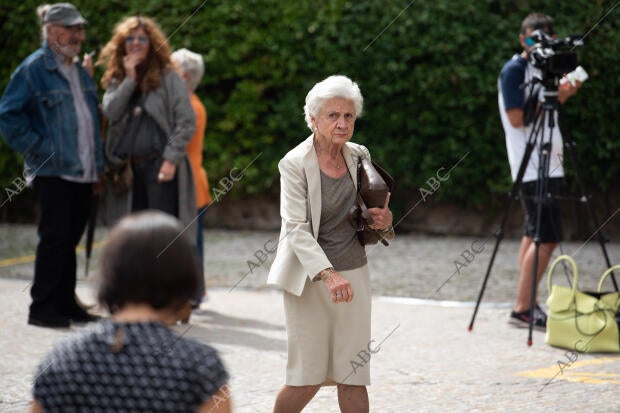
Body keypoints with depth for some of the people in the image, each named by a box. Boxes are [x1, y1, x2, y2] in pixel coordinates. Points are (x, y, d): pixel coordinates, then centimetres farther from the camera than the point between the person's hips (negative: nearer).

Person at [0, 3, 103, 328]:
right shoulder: (33, 69, -7)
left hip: (83, 174, 7)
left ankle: (65, 302, 20)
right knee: (54, 238, -6)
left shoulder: (80, 72, 16)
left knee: (70, 239, 12)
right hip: (53, 172, -7)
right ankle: (42, 307, 1)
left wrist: (98, 166, 17)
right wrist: (38, 149, -13)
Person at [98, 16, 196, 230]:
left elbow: (186, 122, -7)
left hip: (159, 164, -5)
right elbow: (110, 112, -3)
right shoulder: (116, 80, 15)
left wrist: (171, 159, -14)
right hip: (129, 167, 5)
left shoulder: (168, 78, -1)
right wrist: (130, 79, -5)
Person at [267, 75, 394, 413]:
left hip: (353, 274, 4)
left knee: (353, 375, 2)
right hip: (308, 279, -4)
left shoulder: (359, 156, 5)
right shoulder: (295, 164, -11)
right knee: (308, 378, 0)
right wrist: (327, 273, -34)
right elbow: (296, 229, -20)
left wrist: (384, 222, -6)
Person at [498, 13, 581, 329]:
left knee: (535, 234, 10)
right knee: (547, 236, -13)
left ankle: (526, 306, 14)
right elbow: (517, 118, -17)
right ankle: (523, 308, -10)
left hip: (549, 163, 9)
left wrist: (561, 96, 5)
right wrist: (553, 97, -17)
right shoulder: (514, 70, -10)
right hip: (531, 166, -9)